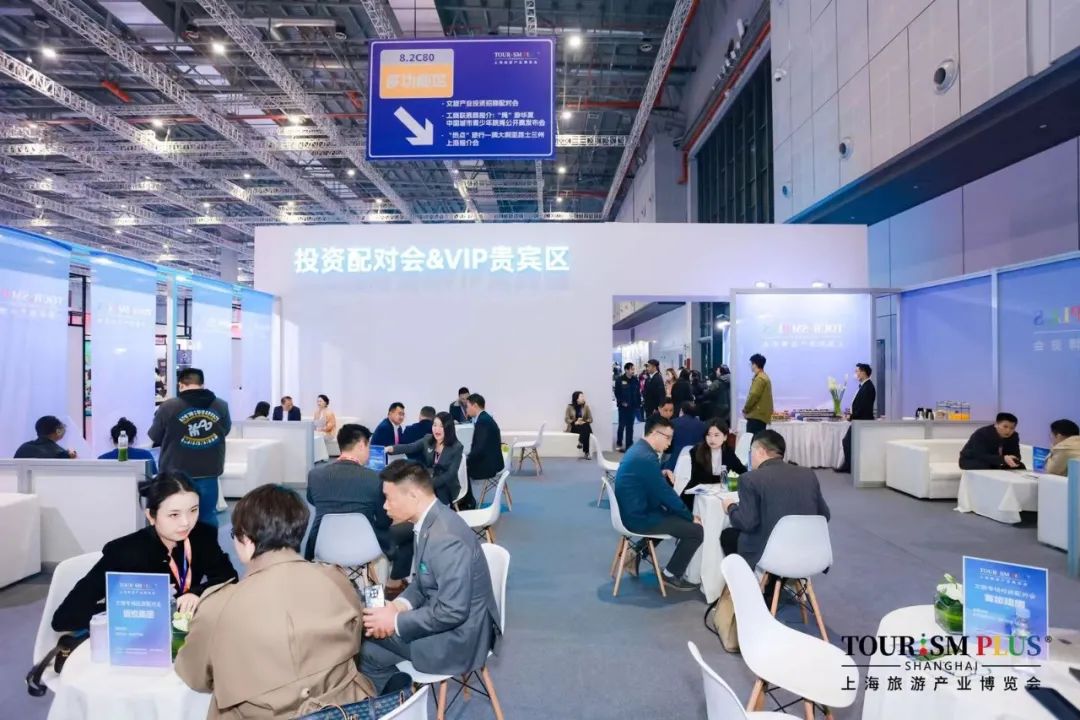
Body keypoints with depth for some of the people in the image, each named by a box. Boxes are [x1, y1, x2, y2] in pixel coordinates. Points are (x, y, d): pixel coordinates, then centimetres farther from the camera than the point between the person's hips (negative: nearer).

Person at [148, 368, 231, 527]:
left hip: (177, 474, -1)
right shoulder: (221, 406, -4)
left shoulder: (167, 407, -11)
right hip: (208, 472, 2)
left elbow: (155, 437, 2)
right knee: (208, 517, 13)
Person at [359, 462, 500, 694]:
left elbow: (453, 612, -28)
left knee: (365, 650, -2)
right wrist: (399, 605, -6)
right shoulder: (431, 521, 0)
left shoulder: (445, 537, -29)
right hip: (443, 616, 8)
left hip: (459, 637, -8)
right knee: (364, 631, 8)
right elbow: (423, 582, 12)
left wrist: (396, 622, -19)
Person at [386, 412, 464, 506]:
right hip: (427, 482, 4)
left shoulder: (457, 447, -10)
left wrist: (430, 484, -27)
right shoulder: (428, 439, 2)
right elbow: (409, 447, -10)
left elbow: (450, 474, -15)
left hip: (446, 488, -4)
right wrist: (391, 448, -31)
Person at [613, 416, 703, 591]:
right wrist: (690, 517, -7)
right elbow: (665, 493, -20)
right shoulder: (646, 458, -24)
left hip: (632, 511, 10)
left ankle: (638, 553, 25)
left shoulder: (637, 449, 7)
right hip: (639, 518, -10)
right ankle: (672, 575, 13)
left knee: (673, 514, 30)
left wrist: (662, 474, 2)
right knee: (696, 530, -5)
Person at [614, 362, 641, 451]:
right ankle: (619, 444, 16)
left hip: (633, 407, 4)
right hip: (623, 406, -4)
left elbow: (638, 393, 9)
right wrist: (621, 402, -13)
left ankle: (629, 445, 14)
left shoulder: (635, 380, 6)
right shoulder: (619, 380, -5)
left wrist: (638, 404, 4)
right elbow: (617, 393, -6)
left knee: (630, 426, 8)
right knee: (622, 425, 1)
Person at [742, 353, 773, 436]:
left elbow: (753, 396, -18)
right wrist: (747, 410, 16)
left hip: (756, 415, -10)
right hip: (761, 415, 10)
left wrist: (745, 410, -6)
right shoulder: (765, 377, 18)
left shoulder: (759, 378, -13)